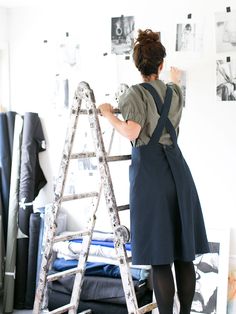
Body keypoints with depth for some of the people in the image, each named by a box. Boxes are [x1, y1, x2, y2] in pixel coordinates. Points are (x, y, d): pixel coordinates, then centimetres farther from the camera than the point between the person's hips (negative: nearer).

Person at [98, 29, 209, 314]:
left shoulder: (137, 93, -4)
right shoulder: (175, 92, 14)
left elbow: (132, 133, -16)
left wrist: (109, 115, 0)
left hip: (150, 171, -5)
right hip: (177, 168, 6)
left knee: (159, 257, -3)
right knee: (183, 251, 10)